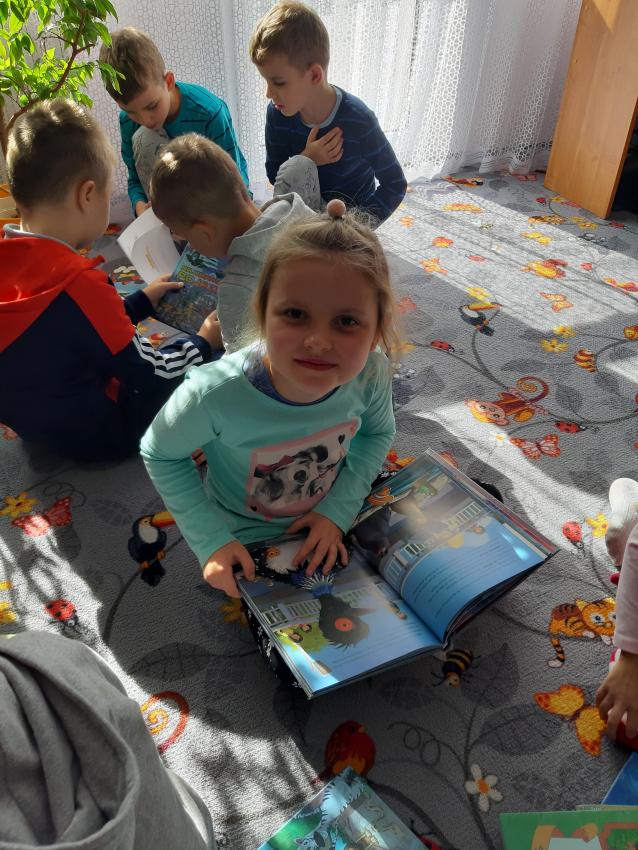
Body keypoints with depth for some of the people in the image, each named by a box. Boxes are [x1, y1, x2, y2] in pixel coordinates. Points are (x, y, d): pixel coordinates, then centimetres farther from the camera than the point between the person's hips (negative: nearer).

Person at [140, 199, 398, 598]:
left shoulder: (371, 372, -28)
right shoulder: (216, 393, -38)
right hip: (245, 541, -2)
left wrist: (338, 509, -15)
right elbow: (160, 453, -17)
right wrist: (211, 540, -20)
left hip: (326, 524, 3)